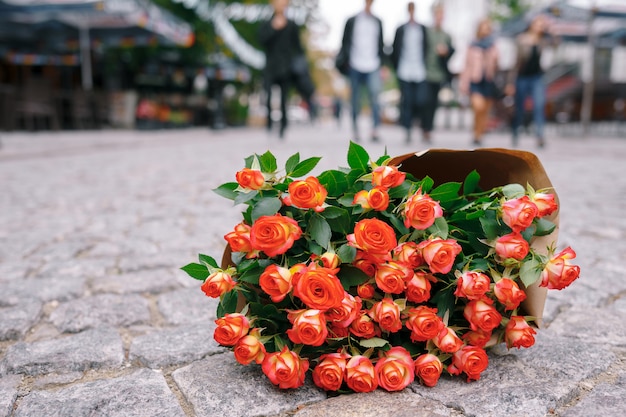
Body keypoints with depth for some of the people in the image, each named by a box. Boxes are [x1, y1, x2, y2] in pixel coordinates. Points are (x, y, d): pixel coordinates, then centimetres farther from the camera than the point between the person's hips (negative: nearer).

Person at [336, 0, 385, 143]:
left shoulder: (378, 22, 15)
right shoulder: (352, 21, 8)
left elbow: (380, 45, 18)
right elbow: (345, 43, 8)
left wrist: (382, 65, 10)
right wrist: (344, 63, 0)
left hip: (373, 67, 1)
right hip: (355, 67, -1)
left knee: (374, 96, -18)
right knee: (355, 101, 3)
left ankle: (375, 130, -19)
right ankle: (355, 131, 13)